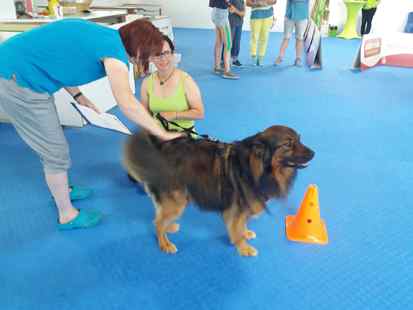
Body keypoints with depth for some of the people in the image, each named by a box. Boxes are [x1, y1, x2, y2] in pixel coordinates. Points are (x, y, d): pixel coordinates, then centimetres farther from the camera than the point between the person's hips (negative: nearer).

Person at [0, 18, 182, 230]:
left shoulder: (103, 36, 9)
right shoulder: (114, 48, -18)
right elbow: (127, 103, -27)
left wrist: (78, 96, 7)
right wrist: (163, 134, -20)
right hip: (18, 81, -9)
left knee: (51, 146, 22)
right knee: (56, 152, 2)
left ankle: (62, 191, 43)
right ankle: (67, 216, 19)